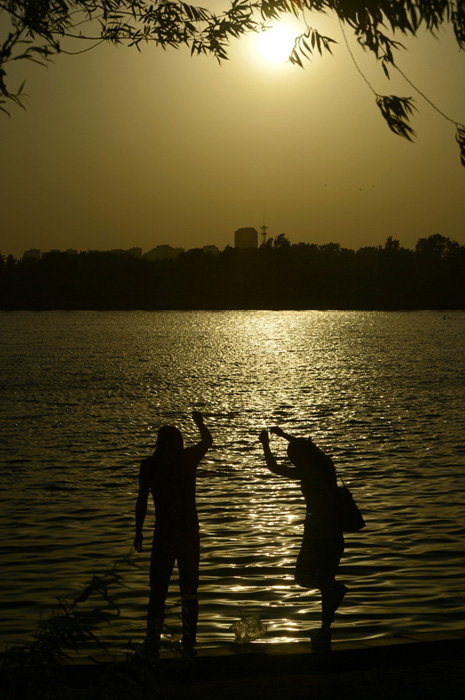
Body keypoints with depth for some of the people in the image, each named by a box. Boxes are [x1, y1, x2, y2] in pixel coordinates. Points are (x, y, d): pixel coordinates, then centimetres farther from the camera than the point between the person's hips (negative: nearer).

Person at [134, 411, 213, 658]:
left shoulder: (149, 465, -5)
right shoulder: (188, 459, -2)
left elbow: (141, 501, -4)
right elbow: (207, 441, 19)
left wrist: (138, 533, 4)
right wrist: (199, 422, 36)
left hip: (164, 533, -1)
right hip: (188, 532, 1)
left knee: (158, 590, 6)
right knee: (189, 589, 10)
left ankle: (153, 644, 4)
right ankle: (188, 643, 11)